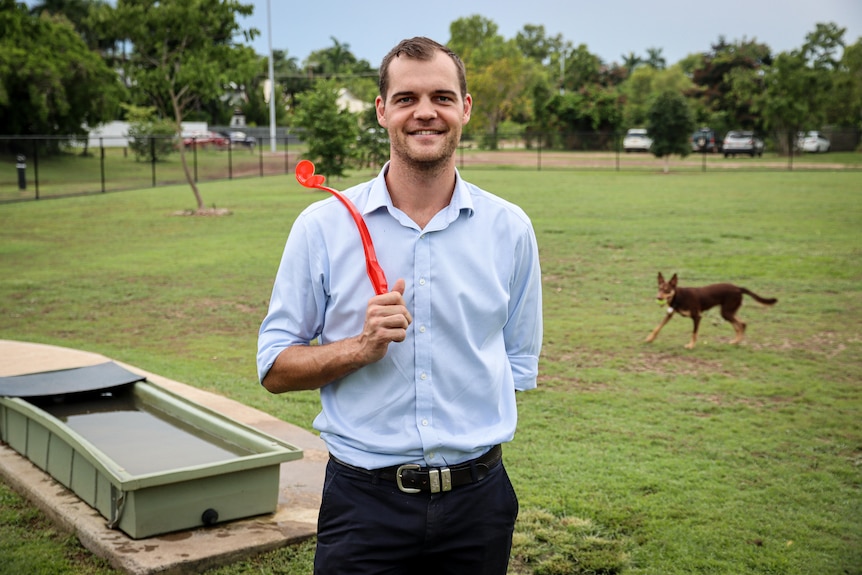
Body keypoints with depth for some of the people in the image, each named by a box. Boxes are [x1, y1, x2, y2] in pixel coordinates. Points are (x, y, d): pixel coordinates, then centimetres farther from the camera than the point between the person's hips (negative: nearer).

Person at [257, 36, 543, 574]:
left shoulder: (510, 228, 1)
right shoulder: (323, 226, -4)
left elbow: (519, 363, 11)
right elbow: (275, 368, -2)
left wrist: (470, 431, -1)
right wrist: (362, 347, -17)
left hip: (478, 502, 2)